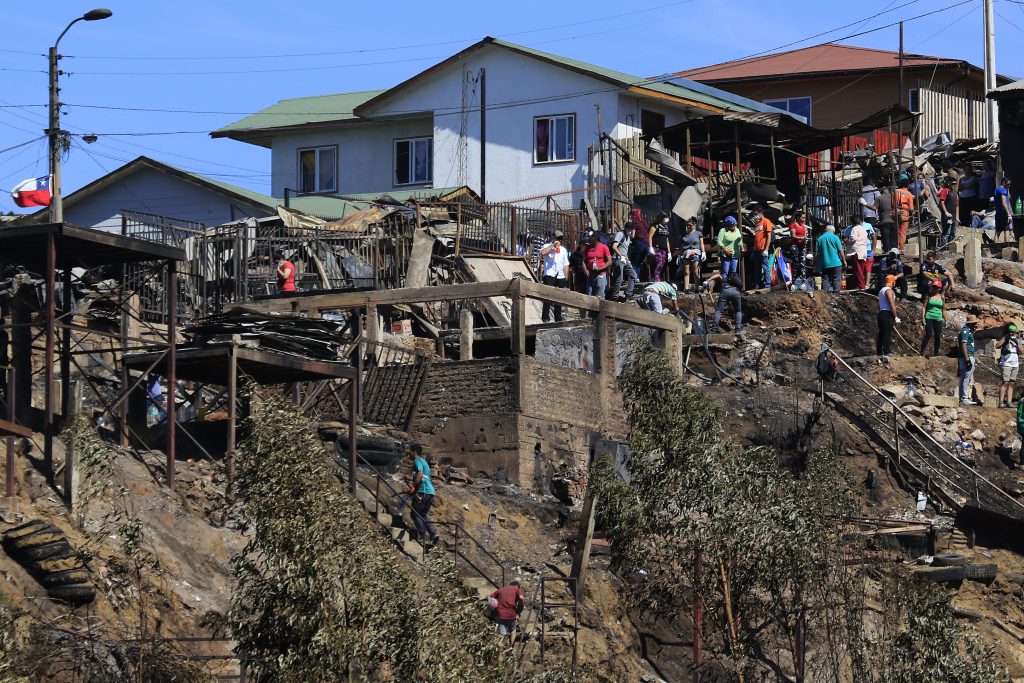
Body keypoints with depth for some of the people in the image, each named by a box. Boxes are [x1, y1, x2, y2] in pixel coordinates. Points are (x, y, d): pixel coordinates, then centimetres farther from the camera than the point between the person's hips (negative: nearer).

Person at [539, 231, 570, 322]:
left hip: (560, 276, 5)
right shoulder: (547, 246, 4)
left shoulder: (563, 250, 21)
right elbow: (542, 253, -19)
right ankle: (545, 317, -11)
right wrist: (553, 245, -14)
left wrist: (566, 277, 14)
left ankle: (558, 318, 11)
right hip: (549, 275, -5)